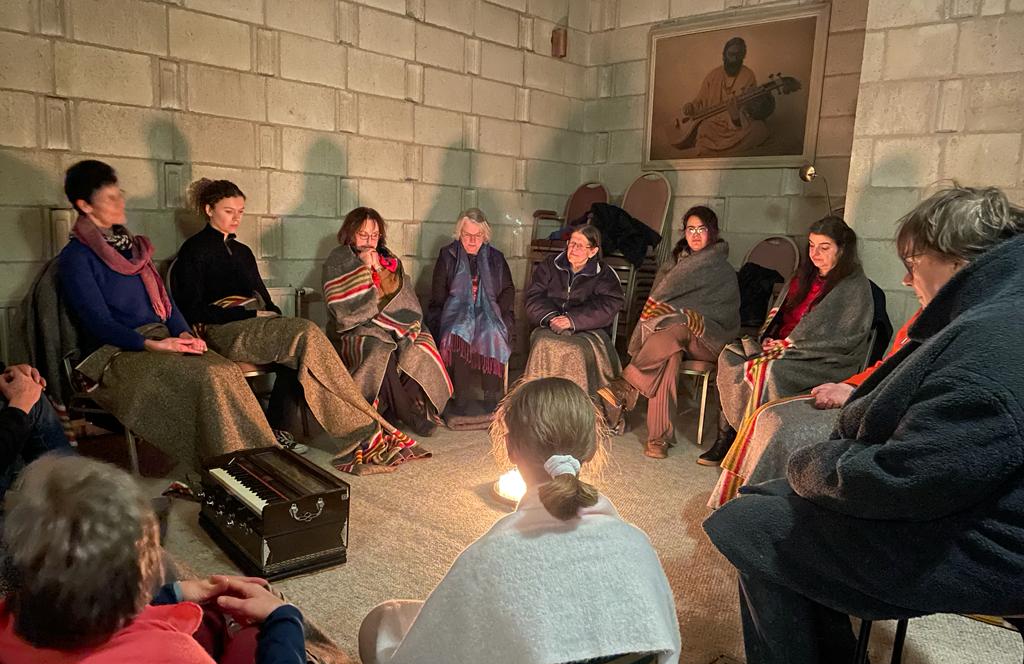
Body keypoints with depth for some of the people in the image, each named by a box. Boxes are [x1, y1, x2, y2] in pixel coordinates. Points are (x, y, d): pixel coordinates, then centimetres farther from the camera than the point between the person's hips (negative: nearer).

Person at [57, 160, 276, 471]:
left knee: (228, 370, -23)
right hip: (118, 353, -6)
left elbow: (163, 297, 19)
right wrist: (153, 344, -20)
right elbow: (99, 323, -10)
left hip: (160, 341, 6)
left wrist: (184, 334, 0)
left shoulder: (132, 245, 19)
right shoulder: (76, 257, -3)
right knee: (207, 378, -30)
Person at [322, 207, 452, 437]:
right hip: (353, 331, -4)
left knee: (422, 344, -23)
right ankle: (408, 414, -20)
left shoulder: (388, 259, 15)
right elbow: (343, 309, -11)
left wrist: (380, 270, -8)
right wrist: (363, 268, -13)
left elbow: (403, 299, 6)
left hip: (391, 328, 5)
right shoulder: (337, 261, 3)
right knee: (380, 351, -35)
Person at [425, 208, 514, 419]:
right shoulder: (447, 256, 14)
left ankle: (492, 398, -32)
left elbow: (508, 291, 16)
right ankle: (462, 399, -36)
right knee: (459, 332, -36)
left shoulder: (495, 258, 17)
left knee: (493, 333, -35)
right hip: (456, 312, -1)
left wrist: (493, 314, -3)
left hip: (487, 312, 1)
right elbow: (437, 296, 9)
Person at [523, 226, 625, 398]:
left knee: (577, 350, -35)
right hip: (550, 327, 2)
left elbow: (606, 307, -7)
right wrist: (550, 317, -13)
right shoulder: (549, 266, 17)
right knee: (543, 344, -31)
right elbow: (534, 298, 8)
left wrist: (573, 320, -19)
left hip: (588, 330, -2)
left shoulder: (604, 275, 8)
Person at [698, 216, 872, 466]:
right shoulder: (806, 276, 18)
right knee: (731, 355, -14)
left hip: (825, 361, -7)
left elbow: (835, 336, -15)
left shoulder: (854, 286, -5)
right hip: (785, 347, 8)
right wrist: (770, 340, 0)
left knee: (769, 371, -34)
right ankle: (726, 437, -18)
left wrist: (785, 346, -16)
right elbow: (780, 314, 21)